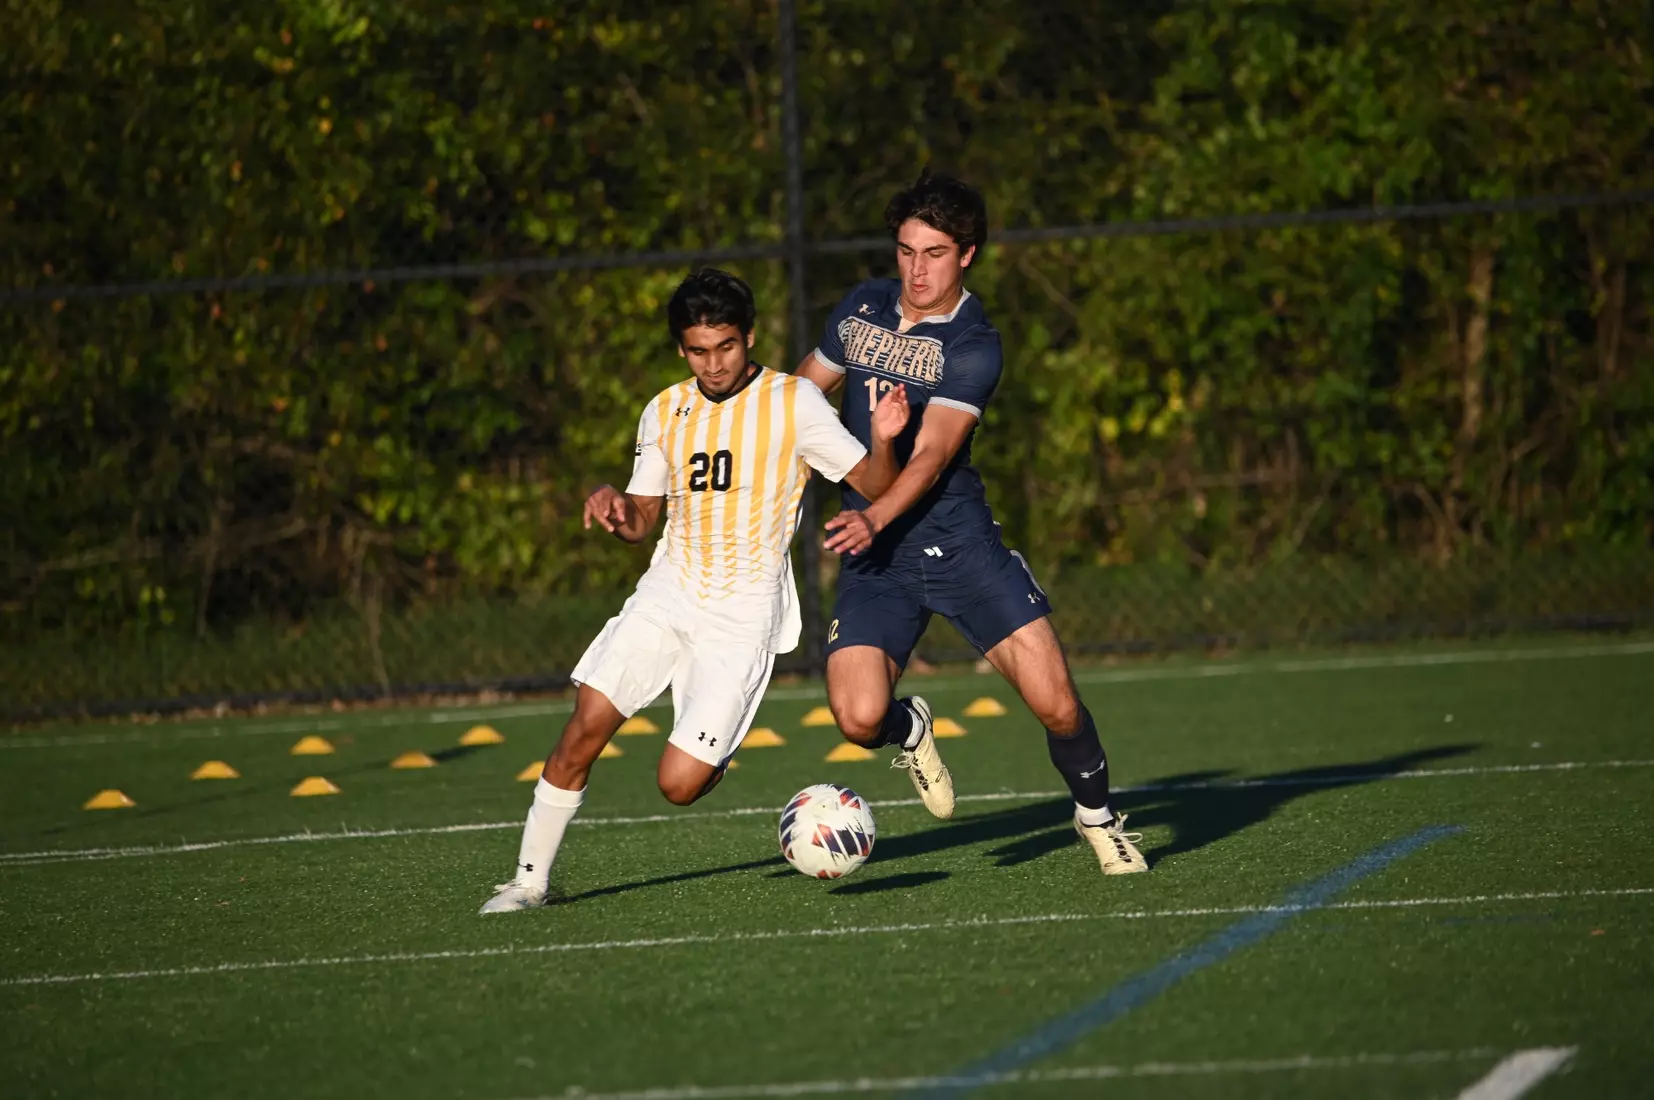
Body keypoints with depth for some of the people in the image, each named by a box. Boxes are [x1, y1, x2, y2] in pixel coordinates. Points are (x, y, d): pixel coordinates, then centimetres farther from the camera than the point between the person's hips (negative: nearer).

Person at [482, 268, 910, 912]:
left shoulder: (793, 402, -5)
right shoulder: (664, 413, 9)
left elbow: (874, 486, -6)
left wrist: (883, 441, -27)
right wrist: (616, 510, -5)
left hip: (745, 613, -4)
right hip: (668, 593, 4)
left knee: (679, 784, -13)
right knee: (588, 724, -13)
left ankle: (716, 756, 21)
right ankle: (530, 879, -1)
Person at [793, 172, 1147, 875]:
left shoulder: (972, 348, -9)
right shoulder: (862, 308, 6)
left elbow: (930, 456, -20)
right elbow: (804, 389, 24)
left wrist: (874, 518, -36)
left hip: (959, 541, -3)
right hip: (873, 559, 3)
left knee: (1055, 705, -10)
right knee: (860, 719, -17)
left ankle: (1097, 816, 21)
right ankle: (911, 728, 21)